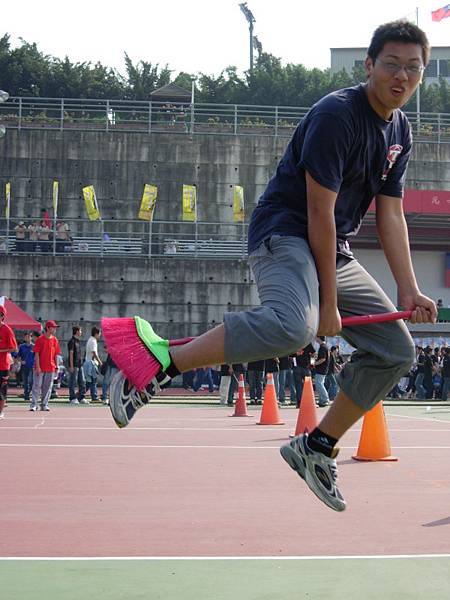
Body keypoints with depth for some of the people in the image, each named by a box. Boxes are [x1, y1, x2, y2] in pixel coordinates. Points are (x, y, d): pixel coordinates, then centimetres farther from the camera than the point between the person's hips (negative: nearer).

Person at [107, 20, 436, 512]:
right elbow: (319, 210, -19)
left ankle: (317, 447, 16)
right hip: (284, 234, -9)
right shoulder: (336, 115, -16)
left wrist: (408, 291, 2)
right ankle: (157, 365, -32)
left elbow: (390, 217, 12)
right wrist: (328, 301, -19)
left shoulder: (399, 130, 11)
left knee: (395, 348, 6)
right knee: (291, 324, -39)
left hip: (334, 252, 9)